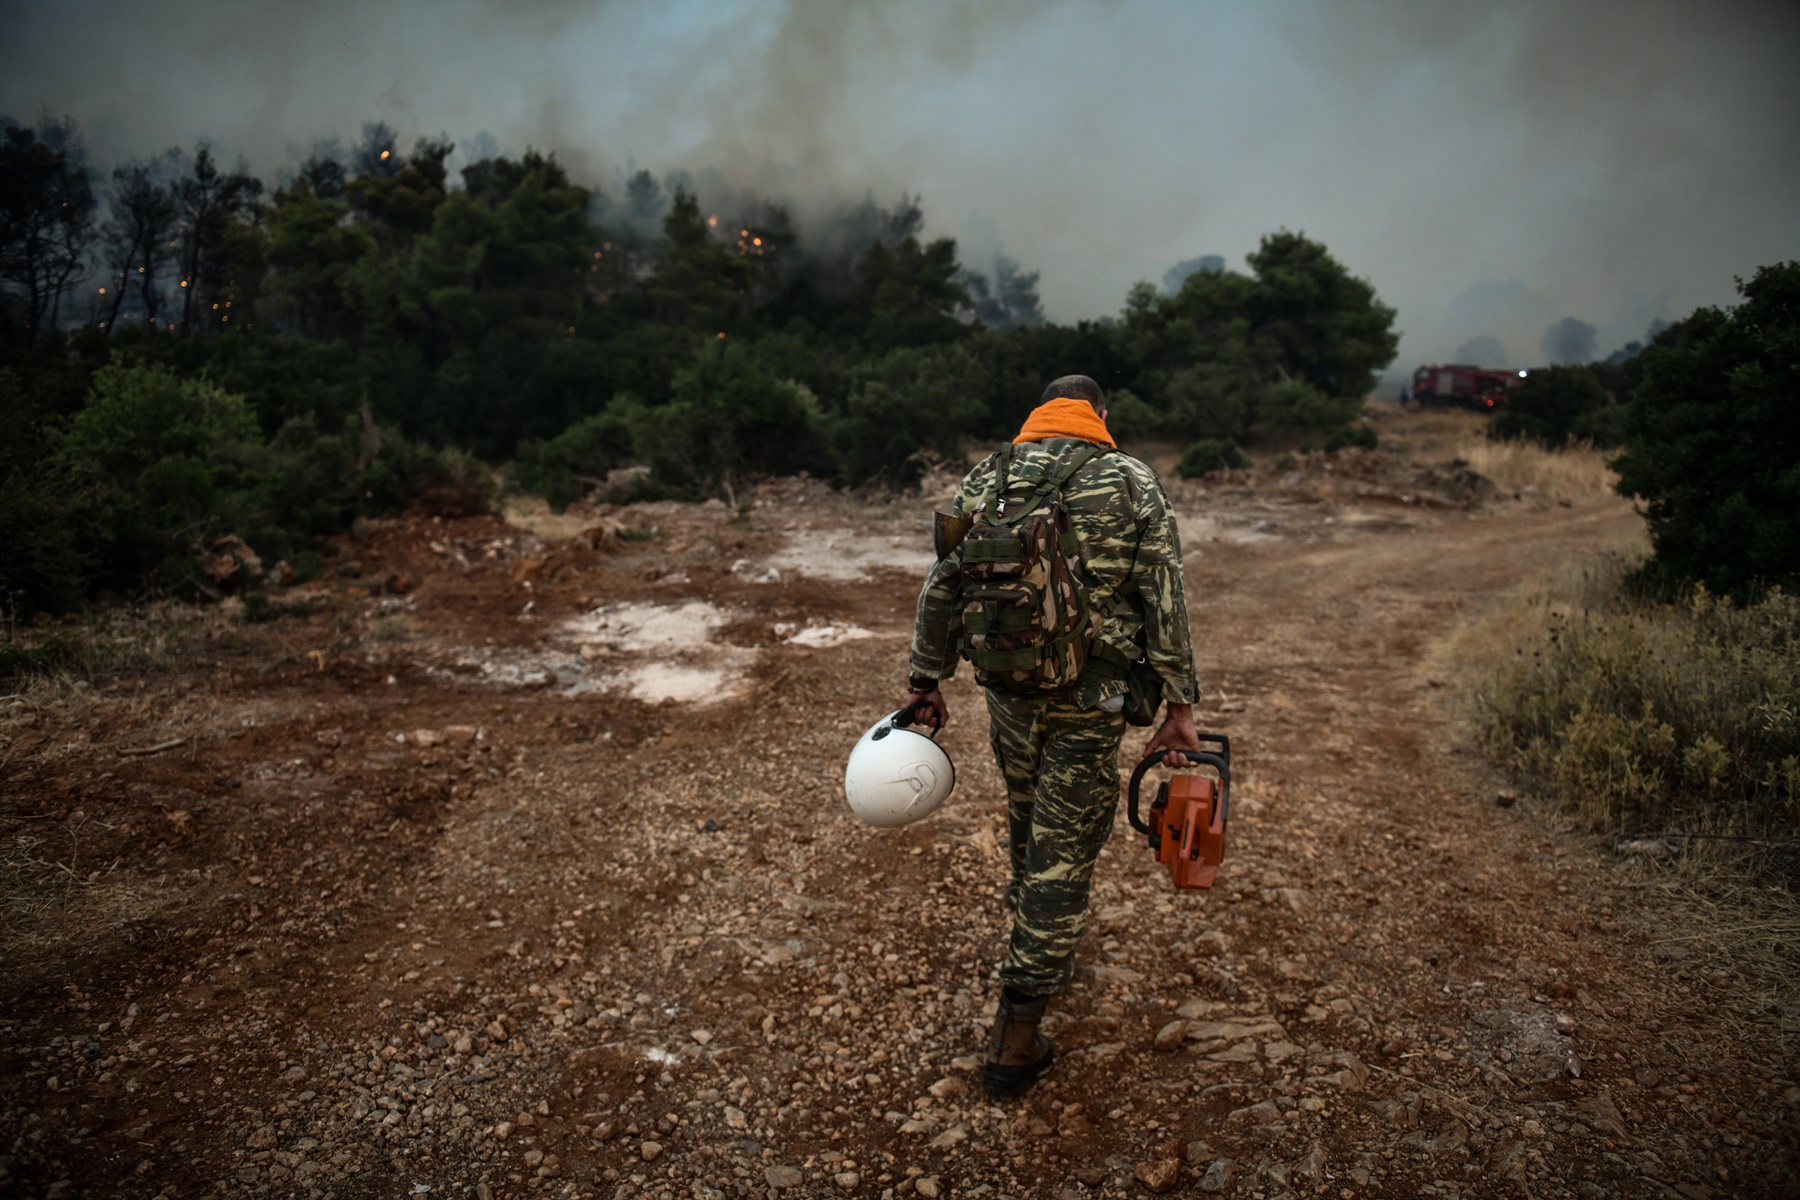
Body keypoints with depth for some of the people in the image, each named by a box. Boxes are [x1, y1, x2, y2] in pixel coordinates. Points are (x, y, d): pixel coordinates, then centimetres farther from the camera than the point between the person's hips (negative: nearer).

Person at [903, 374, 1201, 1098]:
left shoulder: (983, 481, 3)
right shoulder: (1132, 483, -5)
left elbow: (942, 589, 6)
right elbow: (1165, 601, -8)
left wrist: (926, 680, 15)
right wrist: (1179, 704, -2)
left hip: (1008, 692, 4)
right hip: (1089, 701, -3)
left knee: (1029, 826, 25)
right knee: (1062, 854, 4)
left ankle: (1042, 942, 49)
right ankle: (1016, 1041, 9)